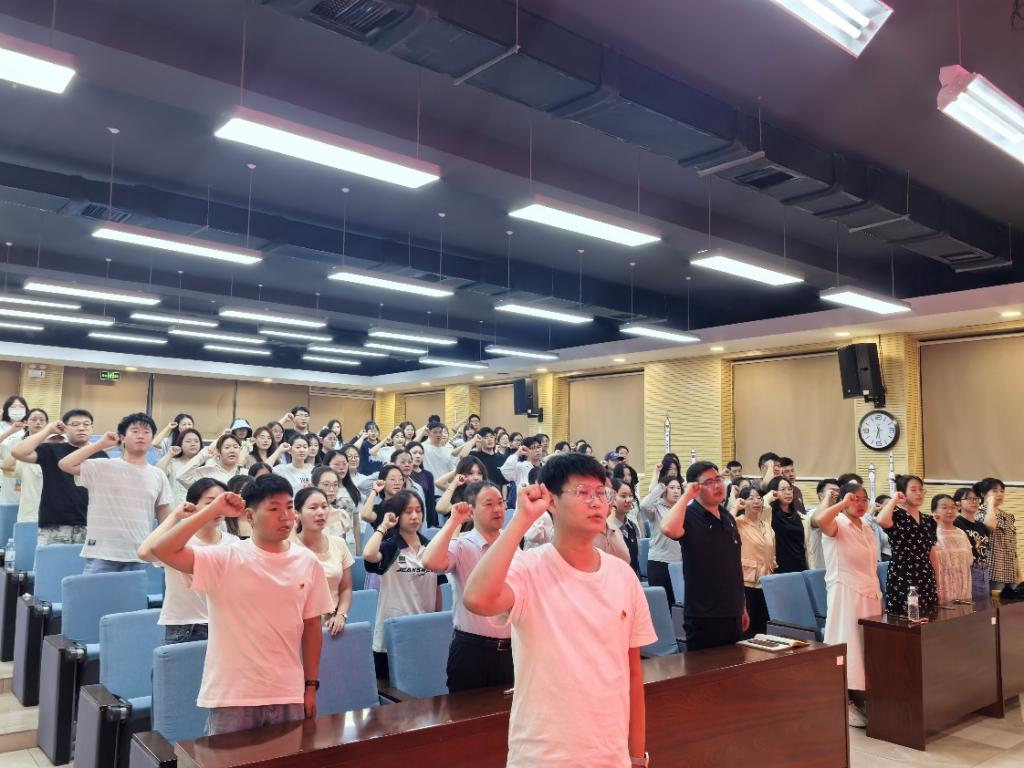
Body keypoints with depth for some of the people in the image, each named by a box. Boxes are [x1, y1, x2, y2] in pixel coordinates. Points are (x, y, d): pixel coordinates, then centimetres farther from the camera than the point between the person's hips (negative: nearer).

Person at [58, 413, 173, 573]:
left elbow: (165, 516, 11)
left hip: (139, 558, 3)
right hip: (102, 555, -3)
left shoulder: (158, 476, 7)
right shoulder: (102, 468, -1)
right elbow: (64, 464, -11)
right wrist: (100, 444, -7)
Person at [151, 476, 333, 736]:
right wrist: (213, 510, -21)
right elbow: (161, 550, -22)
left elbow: (311, 627, 7)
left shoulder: (308, 562, -1)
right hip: (232, 696, -2)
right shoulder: (225, 560, -10)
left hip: (288, 696, 3)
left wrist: (311, 685, 8)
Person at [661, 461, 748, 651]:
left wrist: (743, 607, 19)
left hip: (733, 614, 7)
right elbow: (668, 529, -37)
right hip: (703, 617, -7)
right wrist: (686, 495, -25)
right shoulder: (690, 516, -11)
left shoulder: (728, 517, 11)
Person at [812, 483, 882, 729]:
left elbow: (872, 566, 19)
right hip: (845, 594, -8)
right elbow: (819, 520, -35)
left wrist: (879, 595, 16)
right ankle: (845, 704, 2)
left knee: (868, 647, 10)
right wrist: (843, 504, -21)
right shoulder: (837, 525, -10)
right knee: (849, 647, -5)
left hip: (869, 595, 8)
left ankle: (860, 699, 20)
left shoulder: (867, 529, 14)